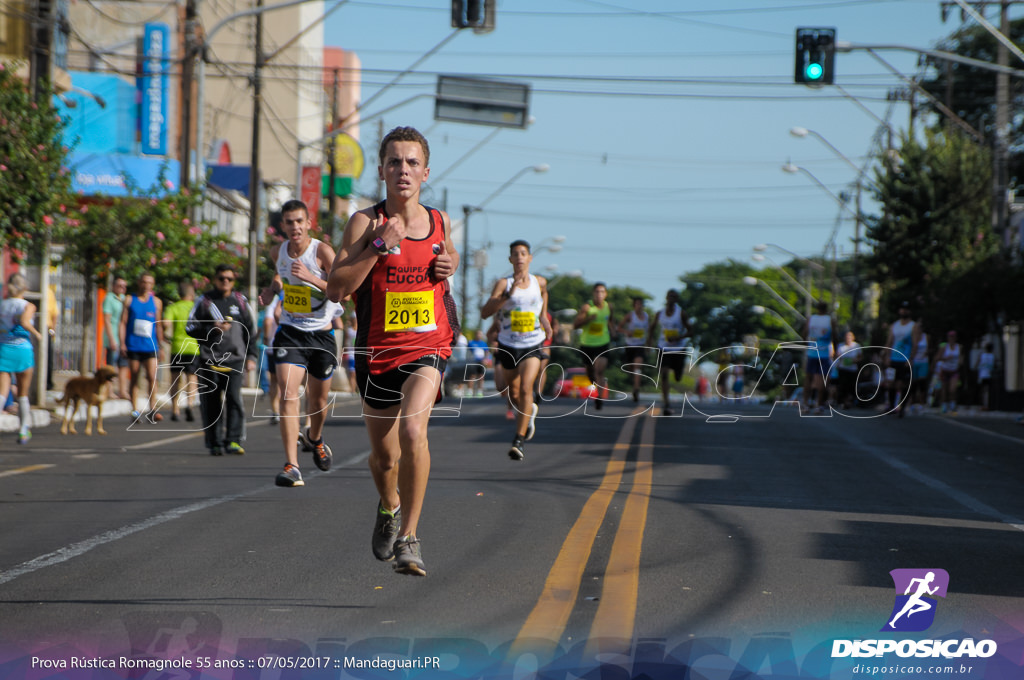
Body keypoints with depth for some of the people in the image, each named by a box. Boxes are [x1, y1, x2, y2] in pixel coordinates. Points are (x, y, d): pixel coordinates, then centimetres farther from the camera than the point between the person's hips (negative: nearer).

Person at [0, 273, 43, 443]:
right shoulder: (28, 306, -6)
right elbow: (24, 322, -26)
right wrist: (36, 334, -10)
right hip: (22, 350, -2)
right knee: (23, 394, 15)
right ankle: (24, 432, 22)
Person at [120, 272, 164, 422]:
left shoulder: (156, 302, 10)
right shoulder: (130, 300, 6)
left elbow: (158, 325, 14)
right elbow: (123, 322, 5)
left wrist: (160, 346, 11)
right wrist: (122, 343, -4)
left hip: (150, 346, 0)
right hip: (133, 346, 0)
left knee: (152, 377, -12)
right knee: (134, 378, 3)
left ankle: (152, 411, -12)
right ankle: (134, 411, 10)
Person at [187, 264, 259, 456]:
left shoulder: (240, 301, 14)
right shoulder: (204, 301, 8)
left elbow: (251, 330, 19)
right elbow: (190, 328, 5)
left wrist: (251, 356, 13)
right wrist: (213, 329, -10)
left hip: (235, 359, 0)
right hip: (209, 360, 0)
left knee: (234, 397, -14)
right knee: (211, 403, -1)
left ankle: (233, 440, -13)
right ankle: (215, 443, 6)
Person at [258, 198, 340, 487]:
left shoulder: (322, 251, -14)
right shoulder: (278, 252, 1)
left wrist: (310, 278, -34)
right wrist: (271, 289, 3)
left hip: (321, 334, -2)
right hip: (290, 332, 2)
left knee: (318, 401, 13)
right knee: (288, 394, -18)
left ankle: (314, 437, 49)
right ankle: (292, 466, -21)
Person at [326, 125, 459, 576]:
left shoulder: (441, 222, 3)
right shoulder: (365, 222, -8)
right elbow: (336, 289, -15)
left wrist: (449, 267, 2)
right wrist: (379, 246, -23)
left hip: (427, 348, 0)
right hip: (377, 352, 0)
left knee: (413, 431, -26)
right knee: (383, 455, 13)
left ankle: (409, 537, -17)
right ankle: (389, 507, 48)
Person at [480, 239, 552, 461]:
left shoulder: (540, 282, 1)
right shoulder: (504, 284, -9)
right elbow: (485, 312, -23)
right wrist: (508, 294, -32)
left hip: (533, 345, -1)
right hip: (508, 345, 1)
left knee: (526, 389, -20)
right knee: (514, 394, 14)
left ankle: (519, 440, -20)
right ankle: (529, 411, 48)